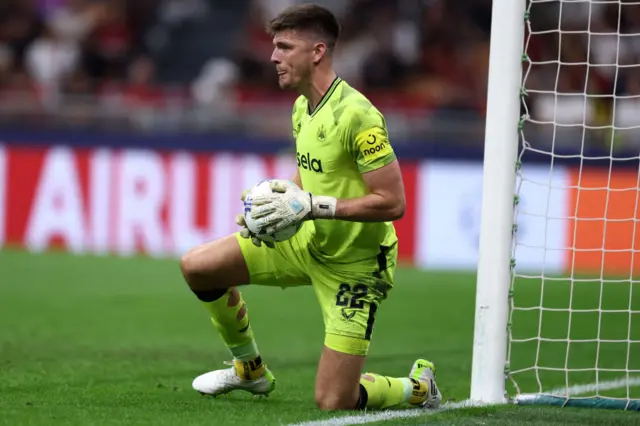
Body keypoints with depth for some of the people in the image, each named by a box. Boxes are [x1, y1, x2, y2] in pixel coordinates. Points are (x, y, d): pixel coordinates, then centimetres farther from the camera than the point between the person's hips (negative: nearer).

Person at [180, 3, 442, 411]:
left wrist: (312, 206, -29)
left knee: (333, 403, -11)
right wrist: (278, 200, -3)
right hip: (308, 242, 8)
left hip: (355, 265, -8)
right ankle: (250, 369, 22)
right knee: (196, 266, 0)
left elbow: (393, 202, -26)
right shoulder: (302, 107, 3)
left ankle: (417, 387, 20)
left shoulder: (356, 115, -25)